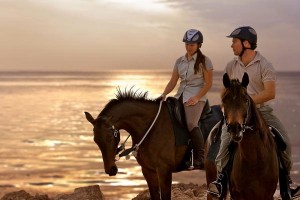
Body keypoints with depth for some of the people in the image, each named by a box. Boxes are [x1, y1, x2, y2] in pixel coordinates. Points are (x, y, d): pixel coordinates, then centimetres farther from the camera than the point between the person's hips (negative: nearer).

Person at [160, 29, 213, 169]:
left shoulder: (204, 61, 0)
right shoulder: (180, 61, 15)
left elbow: (208, 83, -4)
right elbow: (173, 81, 13)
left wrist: (197, 98, -15)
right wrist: (164, 94, -3)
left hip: (196, 97, -6)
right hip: (180, 95, 6)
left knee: (191, 123, -26)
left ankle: (200, 160, -18)